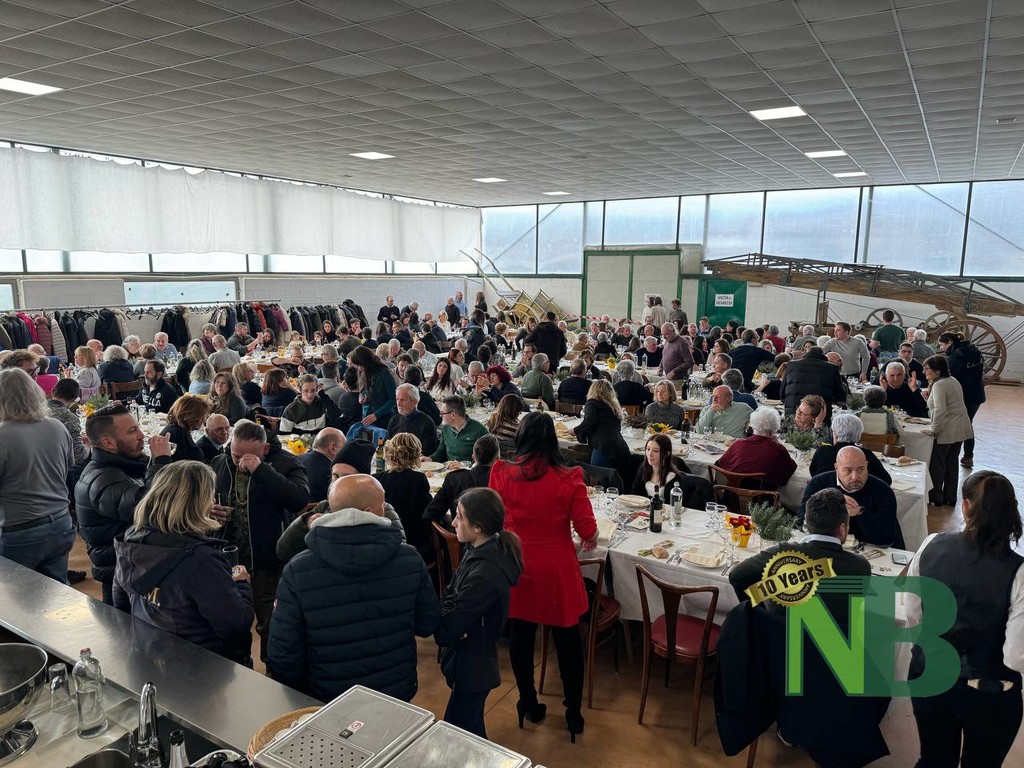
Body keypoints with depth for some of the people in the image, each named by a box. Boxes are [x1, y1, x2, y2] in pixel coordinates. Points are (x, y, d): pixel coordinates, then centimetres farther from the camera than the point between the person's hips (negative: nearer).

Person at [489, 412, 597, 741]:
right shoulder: (569, 478, -15)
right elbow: (588, 531, -11)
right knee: (567, 639, 15)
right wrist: (592, 538, 13)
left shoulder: (502, 474, -11)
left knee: (520, 636, 18)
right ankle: (573, 713, 28)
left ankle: (529, 705, 34)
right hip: (557, 570, -1)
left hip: (516, 567, 1)